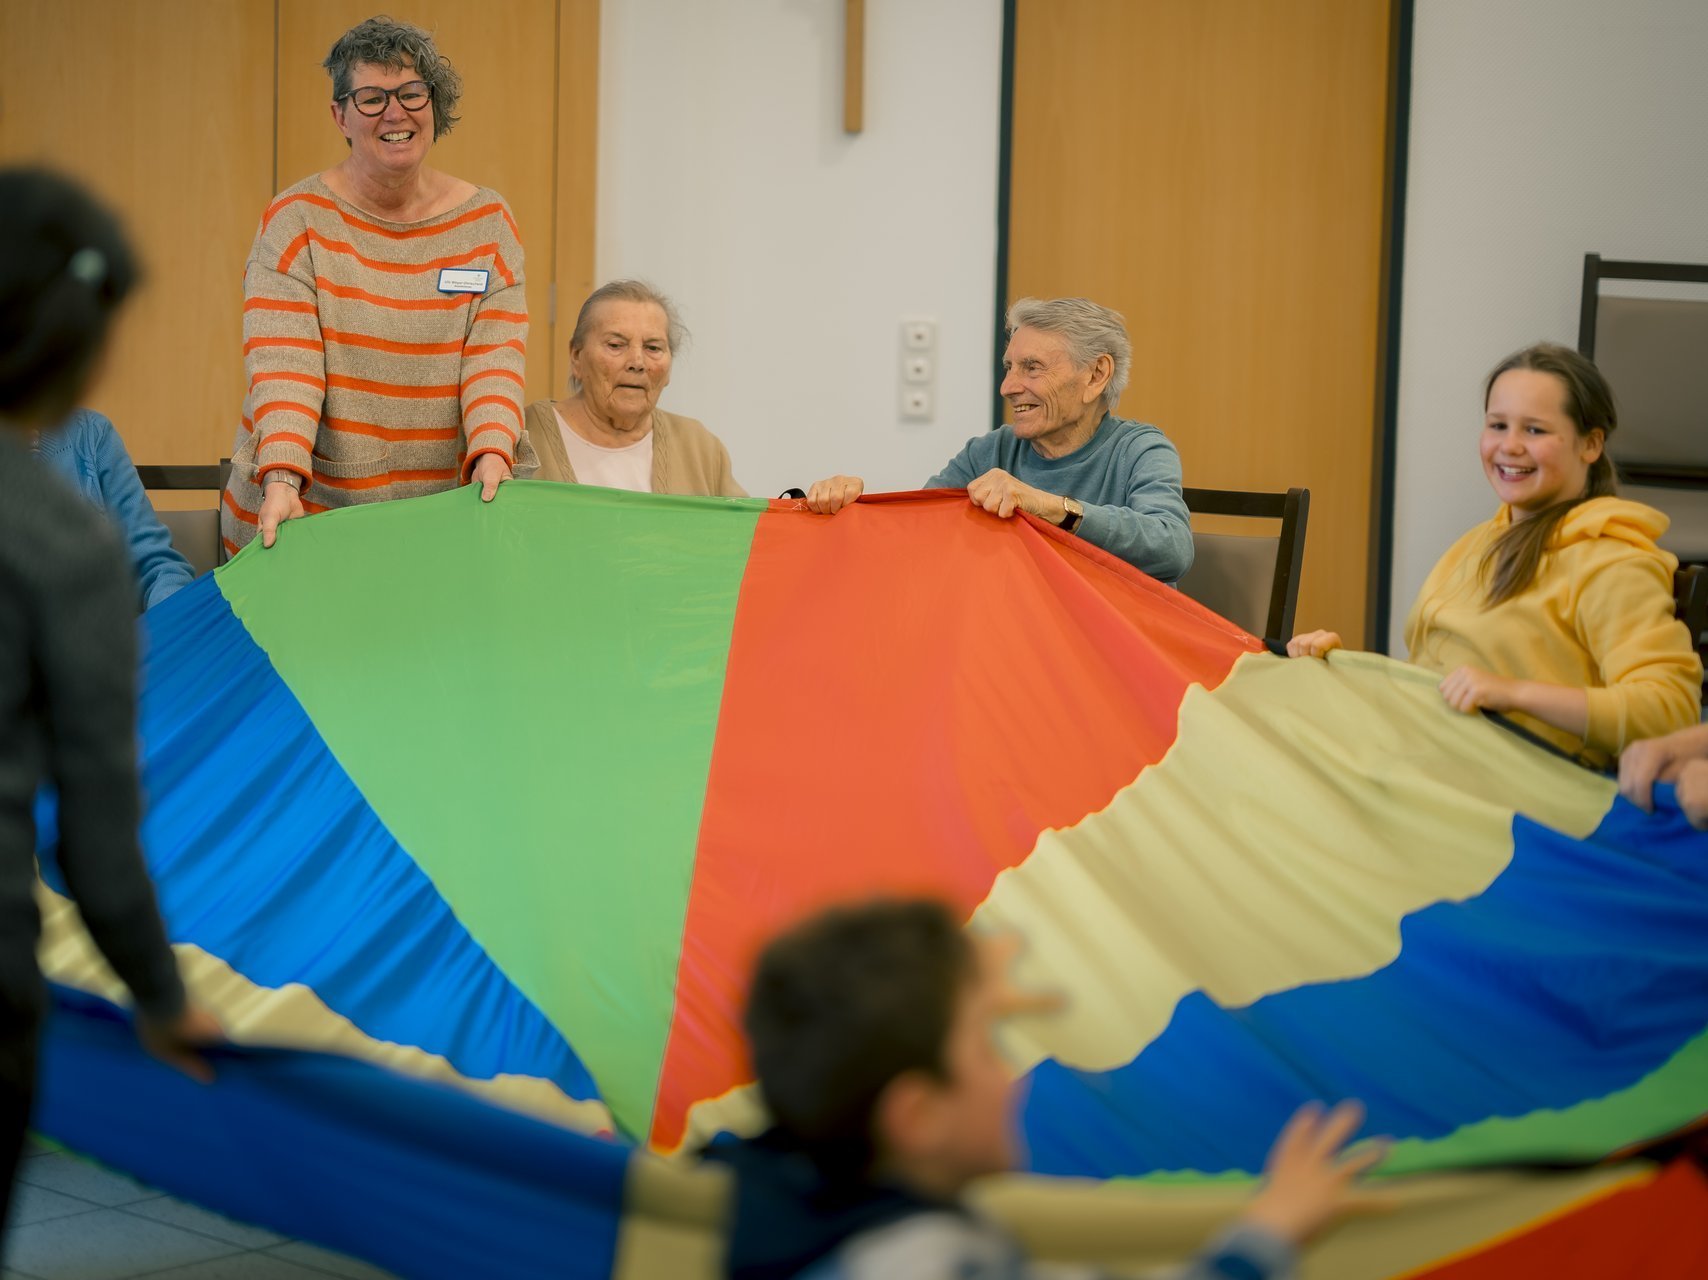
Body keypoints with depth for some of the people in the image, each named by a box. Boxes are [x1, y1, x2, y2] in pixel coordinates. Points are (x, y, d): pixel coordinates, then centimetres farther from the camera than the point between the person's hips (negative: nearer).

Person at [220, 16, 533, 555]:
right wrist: (282, 479, -28)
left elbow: (495, 356, -5)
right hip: (308, 509, -1)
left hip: (444, 509, 2)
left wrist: (492, 455, -24)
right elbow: (282, 362, -13)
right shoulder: (298, 219, -2)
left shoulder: (487, 222, 5)